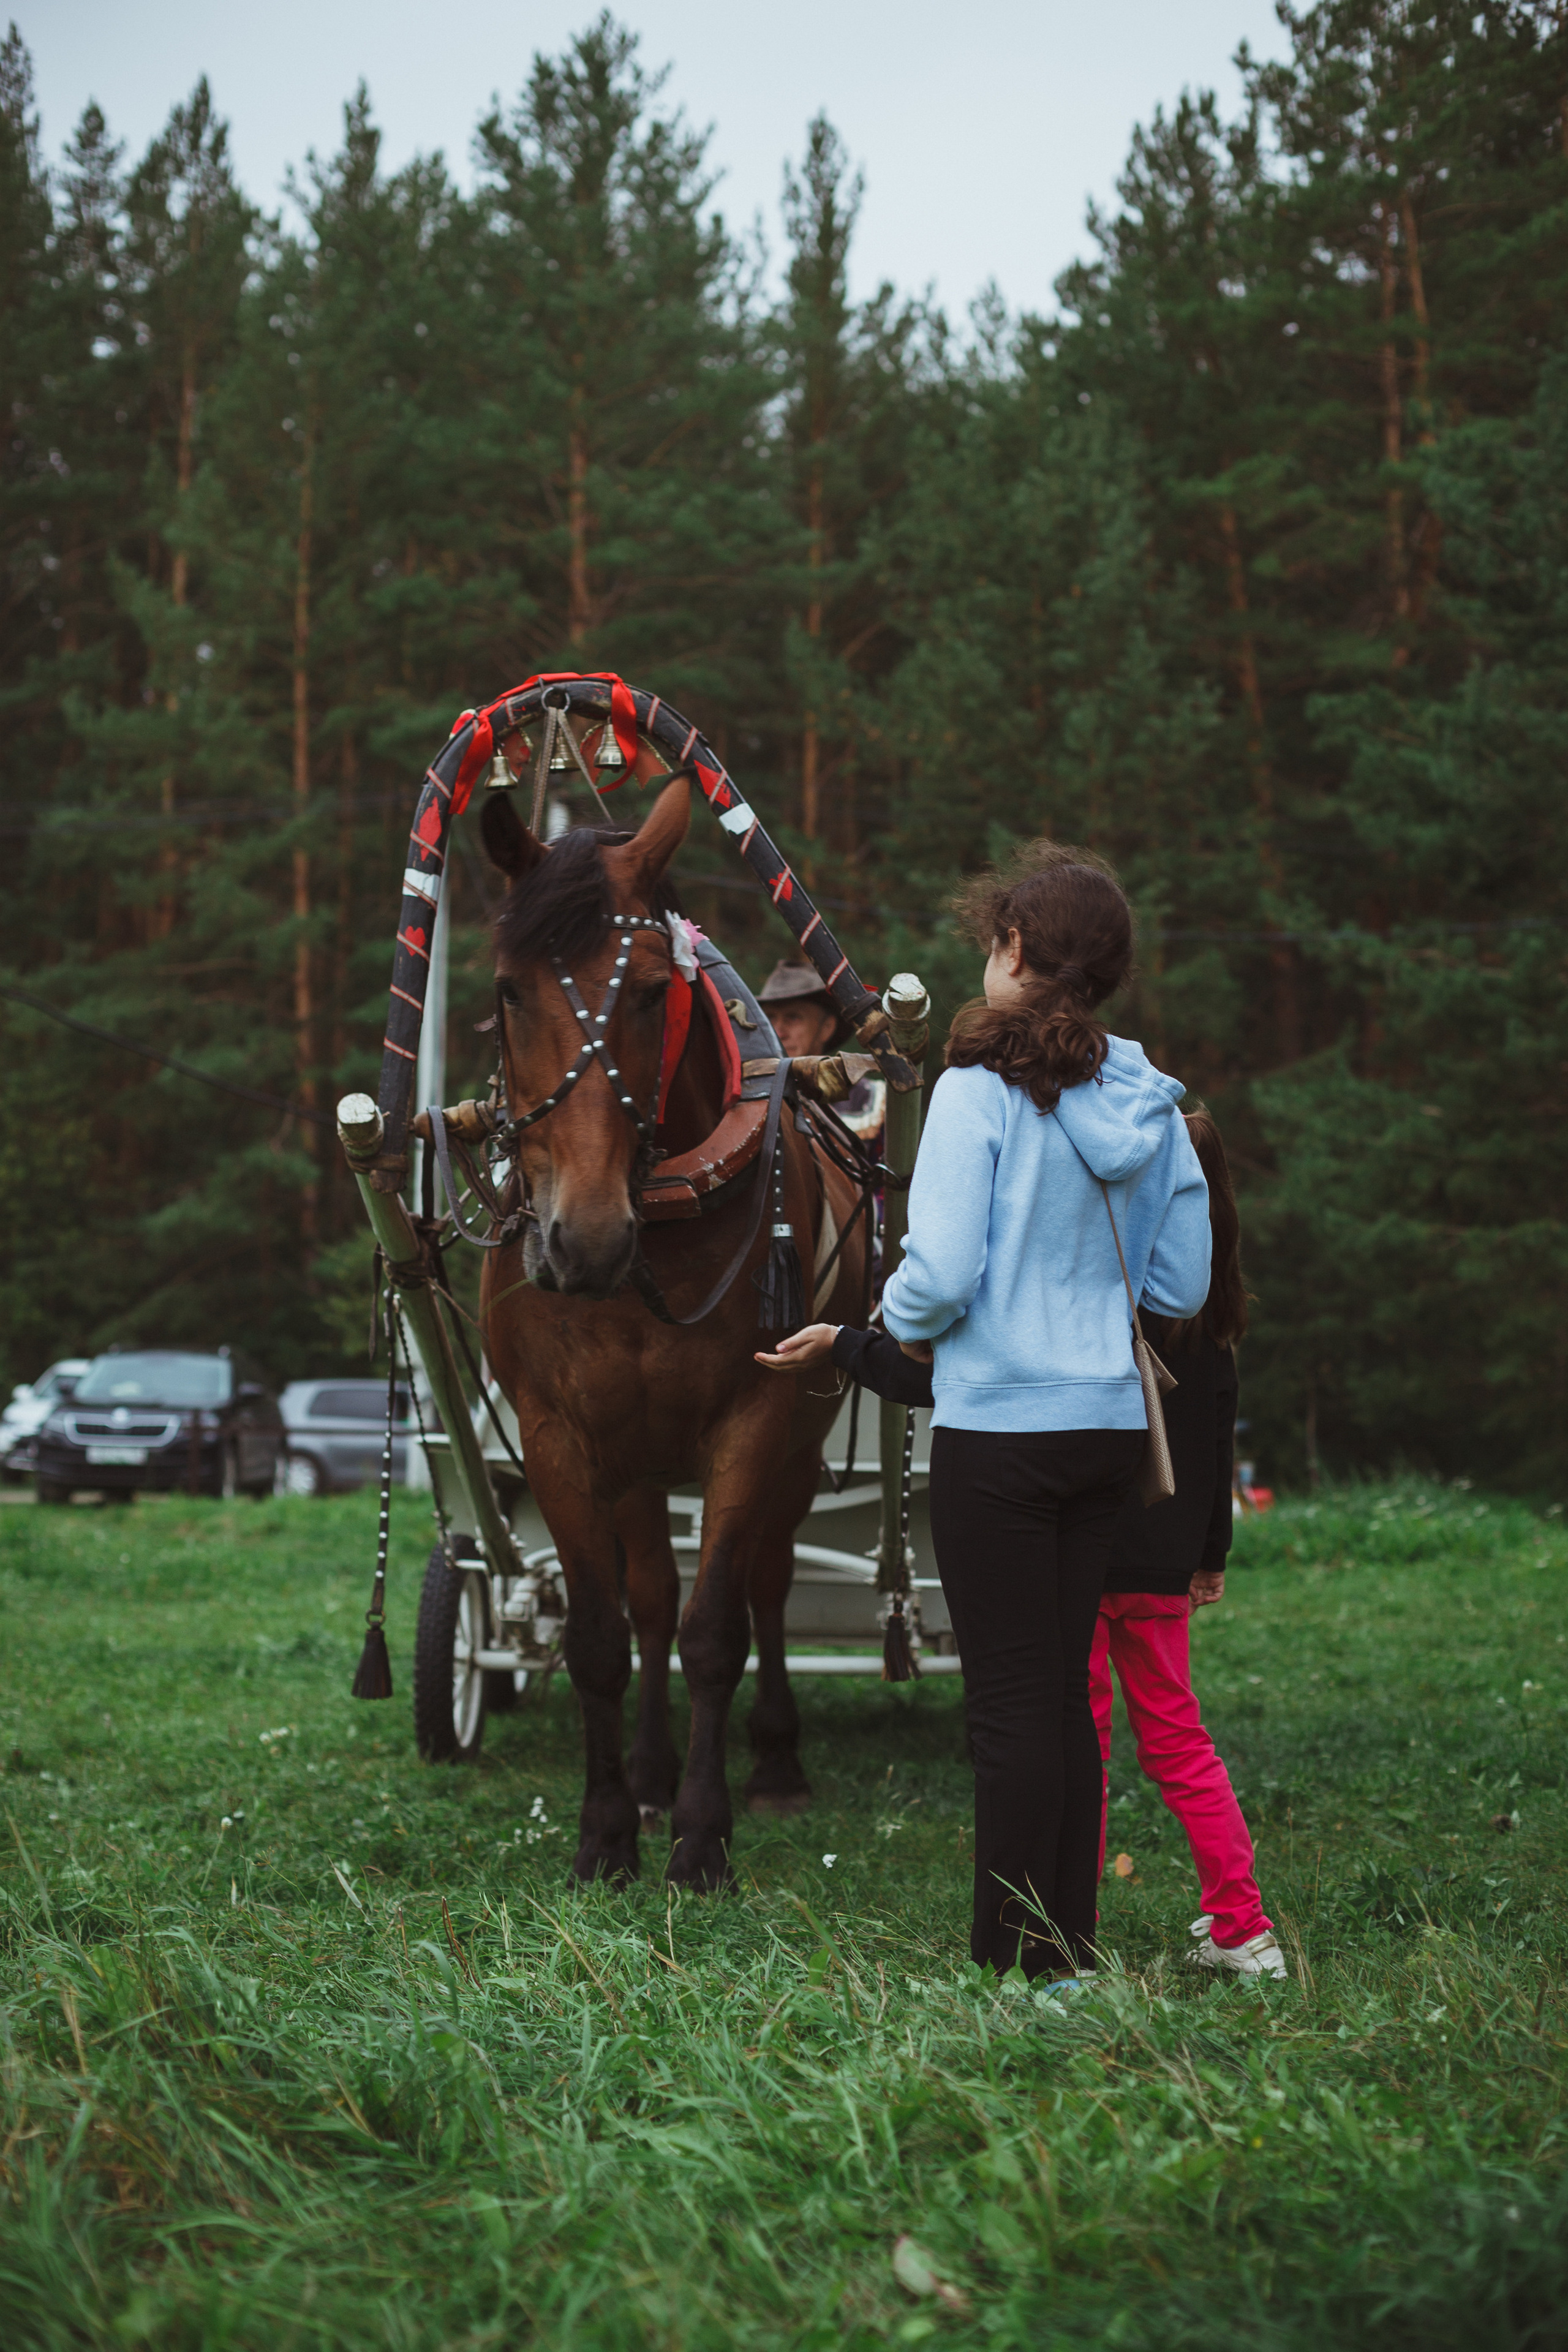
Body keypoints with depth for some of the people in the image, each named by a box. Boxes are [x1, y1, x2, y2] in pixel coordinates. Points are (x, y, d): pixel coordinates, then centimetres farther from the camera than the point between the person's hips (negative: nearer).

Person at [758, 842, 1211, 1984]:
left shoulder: (981, 1090, -12)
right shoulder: (1150, 1101, 5)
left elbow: (940, 1278, -16)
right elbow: (1182, 1287, 9)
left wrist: (869, 1330, 3)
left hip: (999, 1426, -6)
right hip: (1111, 1425, 6)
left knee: (1012, 1699, -1)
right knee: (1066, 1690, 14)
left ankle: (1015, 1963, 4)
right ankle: (1072, 1949, 19)